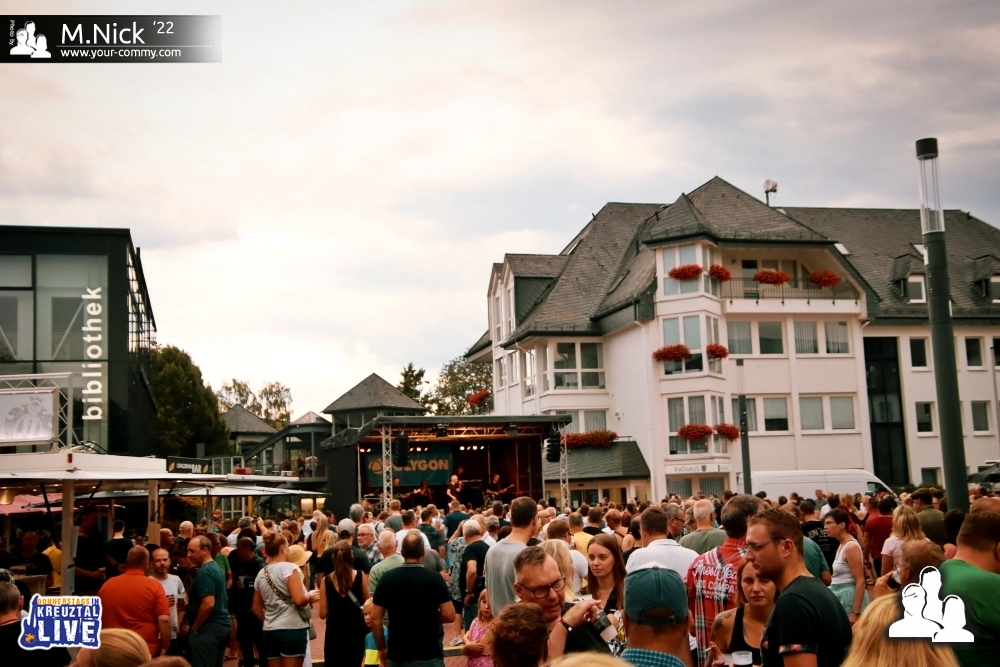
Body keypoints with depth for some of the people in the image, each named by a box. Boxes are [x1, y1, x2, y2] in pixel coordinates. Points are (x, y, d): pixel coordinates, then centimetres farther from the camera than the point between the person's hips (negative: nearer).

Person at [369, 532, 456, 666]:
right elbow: (449, 615, -9)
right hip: (429, 653, -2)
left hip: (397, 653, 2)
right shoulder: (434, 579, -8)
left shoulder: (388, 578, -3)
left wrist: (382, 648, 10)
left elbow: (375, 619, -1)